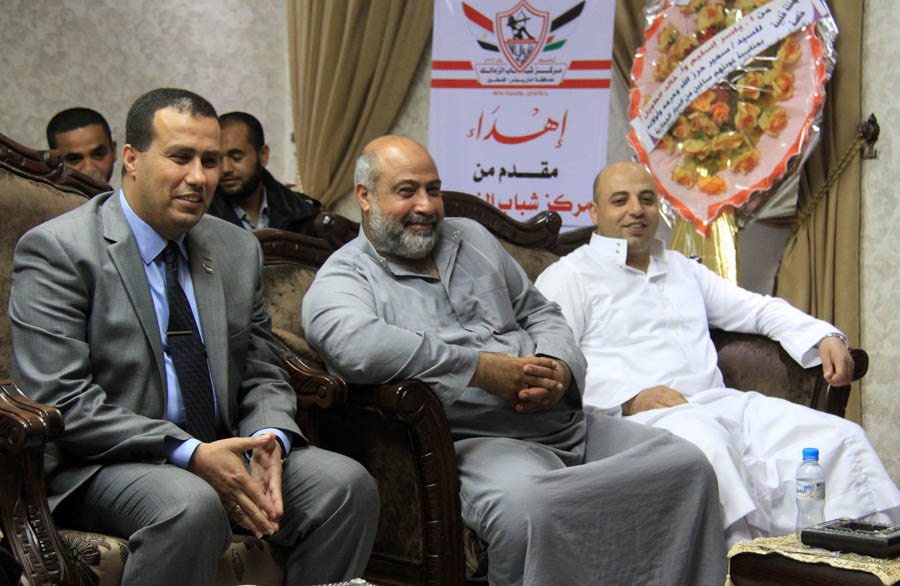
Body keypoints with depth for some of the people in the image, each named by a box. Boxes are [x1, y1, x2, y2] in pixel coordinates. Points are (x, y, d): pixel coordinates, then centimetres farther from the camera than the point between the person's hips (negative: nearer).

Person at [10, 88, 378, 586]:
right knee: (191, 508, -37)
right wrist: (191, 454, -21)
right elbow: (60, 401, -15)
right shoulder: (56, 250, -7)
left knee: (347, 485, -18)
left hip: (221, 452, 6)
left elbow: (262, 376, 15)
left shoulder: (238, 249, 13)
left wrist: (268, 441, -10)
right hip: (99, 466, -6)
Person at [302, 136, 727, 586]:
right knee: (526, 507, -40)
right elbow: (354, 345, -23)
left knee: (687, 464, -12)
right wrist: (486, 370, -19)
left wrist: (559, 370, 1)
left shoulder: (471, 238, 23)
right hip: (477, 441, -7)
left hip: (565, 422, 7)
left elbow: (538, 312, 26)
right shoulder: (342, 279, 1)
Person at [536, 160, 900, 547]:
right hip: (637, 414, -6)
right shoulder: (569, 276, 10)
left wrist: (824, 337, 16)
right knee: (708, 443, -41)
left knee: (839, 436, -14)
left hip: (718, 402, 7)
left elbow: (757, 308, 33)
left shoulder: (682, 269, 30)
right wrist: (629, 397, -17)